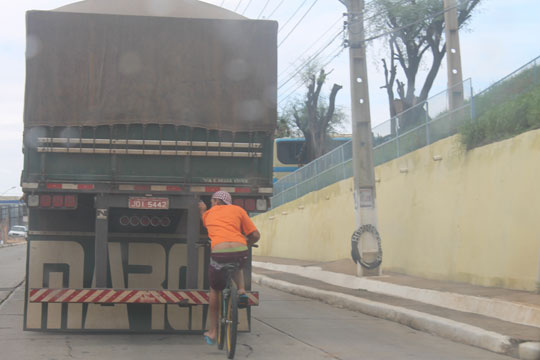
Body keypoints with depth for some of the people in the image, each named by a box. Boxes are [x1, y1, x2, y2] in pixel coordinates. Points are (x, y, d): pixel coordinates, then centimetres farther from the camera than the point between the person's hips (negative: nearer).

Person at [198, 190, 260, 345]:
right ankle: (241, 290, 13)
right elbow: (256, 235, 14)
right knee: (238, 267, 40)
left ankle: (212, 333, 27)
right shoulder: (238, 210, 19)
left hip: (219, 253, 0)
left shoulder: (208, 213, 23)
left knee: (214, 291, 24)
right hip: (240, 251, 1)